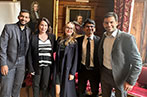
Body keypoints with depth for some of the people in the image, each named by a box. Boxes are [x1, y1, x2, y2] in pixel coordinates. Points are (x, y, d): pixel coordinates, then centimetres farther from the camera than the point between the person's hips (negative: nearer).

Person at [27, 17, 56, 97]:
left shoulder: (52, 36, 6)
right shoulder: (33, 37, 0)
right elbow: (29, 54, -1)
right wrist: (30, 68, -7)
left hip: (48, 65, 1)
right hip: (37, 65, -1)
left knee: (45, 85, 7)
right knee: (36, 85, 9)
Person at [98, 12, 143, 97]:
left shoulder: (127, 38, -20)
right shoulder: (104, 36, 1)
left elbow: (137, 62, -18)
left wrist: (130, 81, -20)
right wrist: (101, 69, 13)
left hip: (120, 76, -5)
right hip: (105, 74, 6)